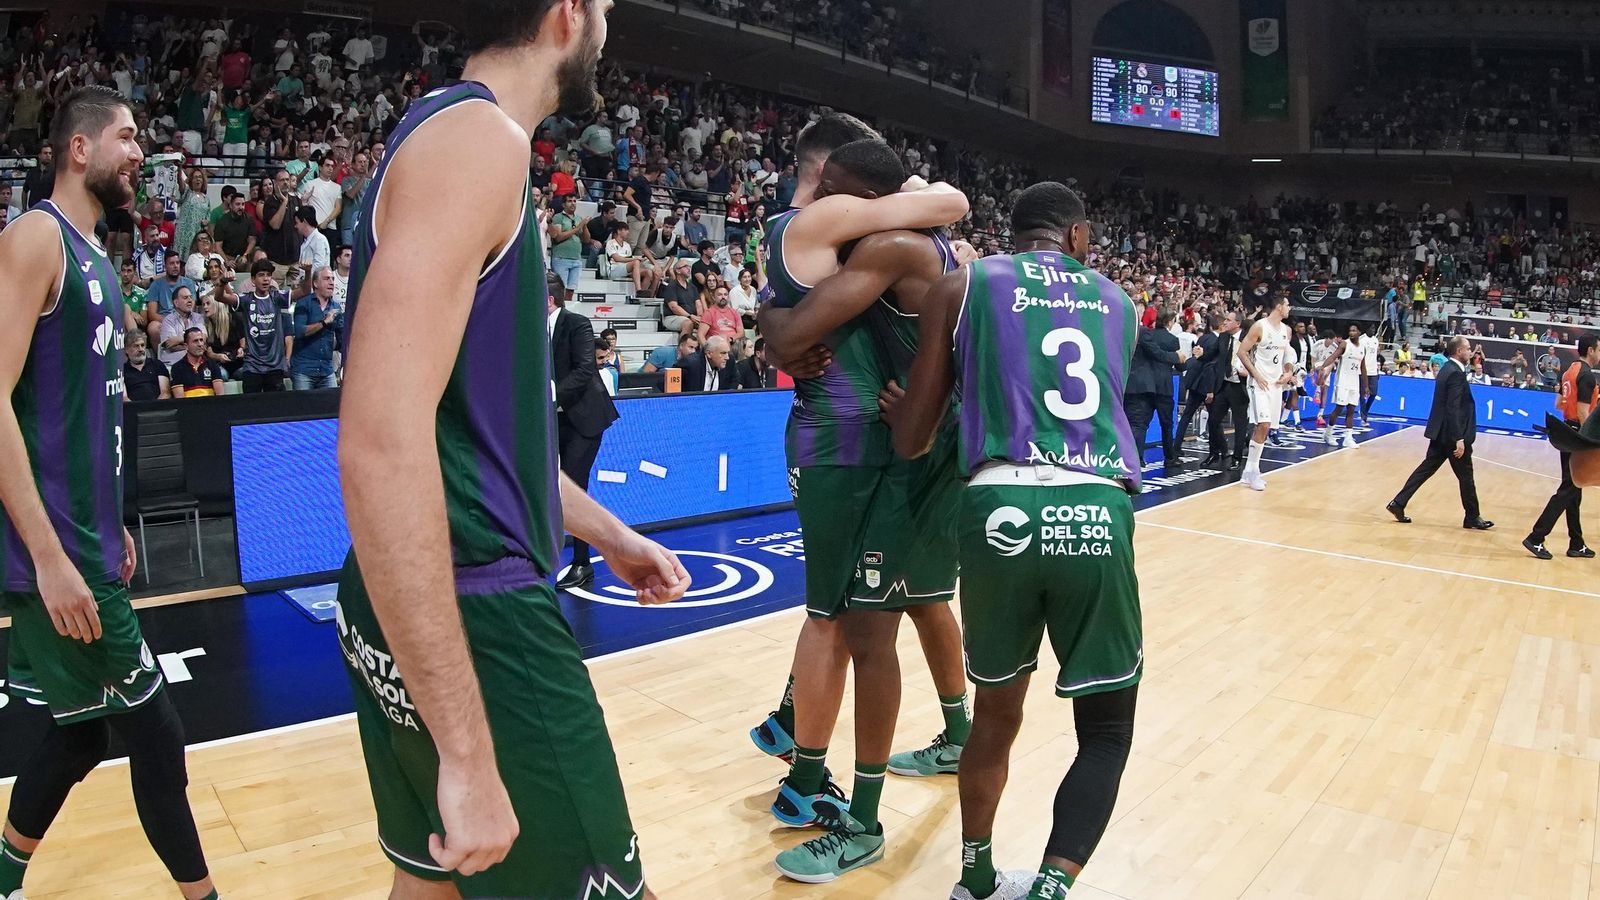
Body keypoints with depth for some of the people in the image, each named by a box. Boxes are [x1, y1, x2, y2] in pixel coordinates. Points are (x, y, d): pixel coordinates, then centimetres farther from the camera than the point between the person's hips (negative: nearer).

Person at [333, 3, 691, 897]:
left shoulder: (456, 135, 16)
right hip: (470, 614, -10)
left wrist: (609, 534, 27)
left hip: (418, 619, 10)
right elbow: (383, 442, -27)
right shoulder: (477, 135, -15)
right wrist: (467, 749, -27)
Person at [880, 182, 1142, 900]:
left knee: (996, 715, 20)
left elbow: (911, 441, 10)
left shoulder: (962, 286, 12)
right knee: (1106, 730, 17)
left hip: (1002, 509, 0)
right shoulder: (1119, 304, 21)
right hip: (1097, 516, 1)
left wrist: (898, 408, 32)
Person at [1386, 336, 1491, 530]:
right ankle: (1472, 517, 17)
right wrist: (1459, 439, -25)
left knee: (1426, 469, 9)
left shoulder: (1447, 369, 11)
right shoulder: (1456, 373, -18)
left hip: (1440, 432, 9)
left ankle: (1398, 503, 6)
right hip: (1452, 434, -9)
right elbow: (1454, 409, -23)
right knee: (1465, 476, 5)